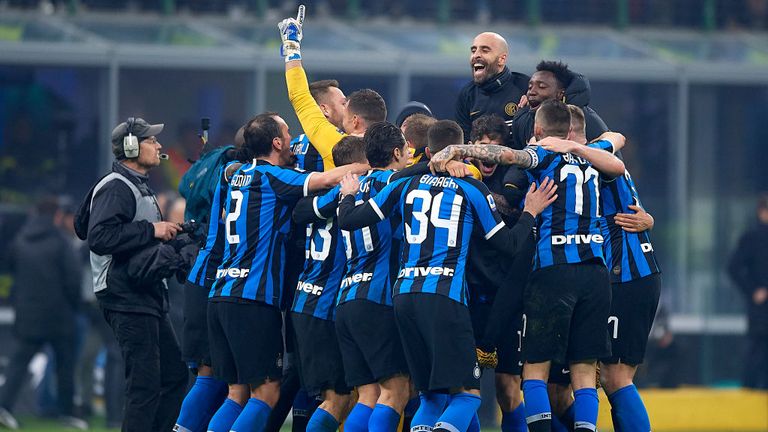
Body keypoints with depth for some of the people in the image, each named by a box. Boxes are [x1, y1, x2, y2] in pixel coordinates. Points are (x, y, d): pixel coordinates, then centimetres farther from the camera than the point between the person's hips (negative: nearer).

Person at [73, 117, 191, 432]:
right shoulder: (116, 188, -13)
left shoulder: (139, 187, 20)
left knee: (174, 376, 12)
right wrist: (151, 230, -21)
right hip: (127, 299, -11)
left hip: (148, 298, 11)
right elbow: (99, 237, -25)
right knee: (146, 383, -12)